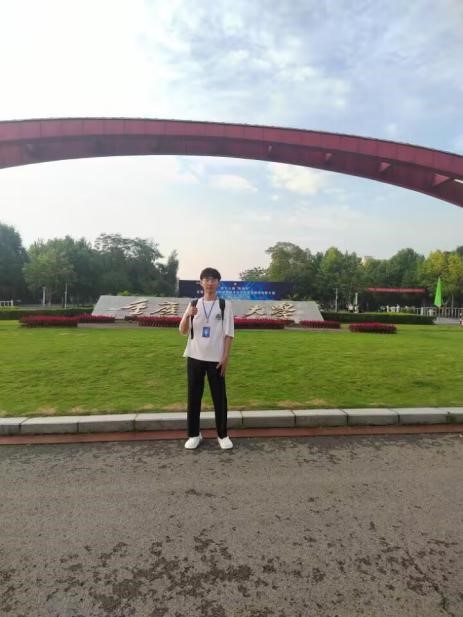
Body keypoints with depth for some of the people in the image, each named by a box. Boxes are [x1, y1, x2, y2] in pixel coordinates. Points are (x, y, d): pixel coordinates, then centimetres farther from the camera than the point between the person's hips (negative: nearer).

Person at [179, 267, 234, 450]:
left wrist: (225, 357, -7)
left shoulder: (225, 305, 0)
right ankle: (194, 434, 20)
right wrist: (187, 315, -18)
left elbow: (229, 333, -1)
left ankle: (222, 435, 19)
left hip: (216, 359, -2)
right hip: (195, 357, 2)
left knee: (220, 398, 5)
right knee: (193, 397, 7)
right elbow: (183, 331, 1)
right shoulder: (193, 304, 5)